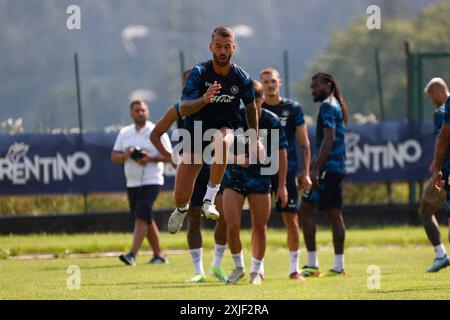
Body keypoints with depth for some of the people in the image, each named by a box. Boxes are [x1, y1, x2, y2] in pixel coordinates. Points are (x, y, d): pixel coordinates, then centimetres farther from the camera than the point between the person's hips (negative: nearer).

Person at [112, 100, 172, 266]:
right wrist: (124, 155, -11)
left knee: (141, 217, -17)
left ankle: (132, 255, -25)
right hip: (132, 183, 6)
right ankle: (158, 255, 20)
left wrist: (151, 158, -23)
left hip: (151, 182, -6)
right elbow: (114, 157, 11)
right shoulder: (124, 133, 12)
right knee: (147, 220, 11)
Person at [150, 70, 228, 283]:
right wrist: (170, 157, 0)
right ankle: (198, 271, 7)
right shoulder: (178, 111, 2)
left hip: (214, 169, 0)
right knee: (194, 220, 0)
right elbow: (155, 135, 10)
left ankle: (217, 265, 3)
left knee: (224, 213, -14)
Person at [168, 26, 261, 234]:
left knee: (221, 141, -42)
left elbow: (250, 108, 12)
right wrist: (204, 99, -39)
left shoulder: (242, 78, -8)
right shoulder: (200, 72, -13)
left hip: (226, 129, 0)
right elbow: (183, 109, -20)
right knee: (180, 197, -4)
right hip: (197, 131, 0)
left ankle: (209, 199, -32)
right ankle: (182, 209, 37)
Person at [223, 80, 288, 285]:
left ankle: (257, 270, 25)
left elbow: (281, 153, -1)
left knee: (260, 227, 5)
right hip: (234, 177, 0)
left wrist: (282, 185, -1)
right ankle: (238, 267, 13)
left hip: (260, 178, 0)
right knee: (232, 226, -9)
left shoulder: (272, 121, -8)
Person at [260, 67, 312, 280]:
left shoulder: (293, 109, 3)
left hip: (287, 170, 0)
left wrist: (306, 173, -2)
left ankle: (294, 268, 5)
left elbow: (304, 143, 4)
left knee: (291, 219, -2)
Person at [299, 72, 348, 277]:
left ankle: (312, 263, -10)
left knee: (305, 208, -7)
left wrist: (316, 169, -22)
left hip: (328, 167, -10)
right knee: (334, 214, 8)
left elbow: (329, 139, -19)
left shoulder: (327, 106, -9)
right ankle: (339, 265, 7)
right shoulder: (336, 106, 21)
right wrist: (314, 166, 26)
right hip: (338, 167, 10)